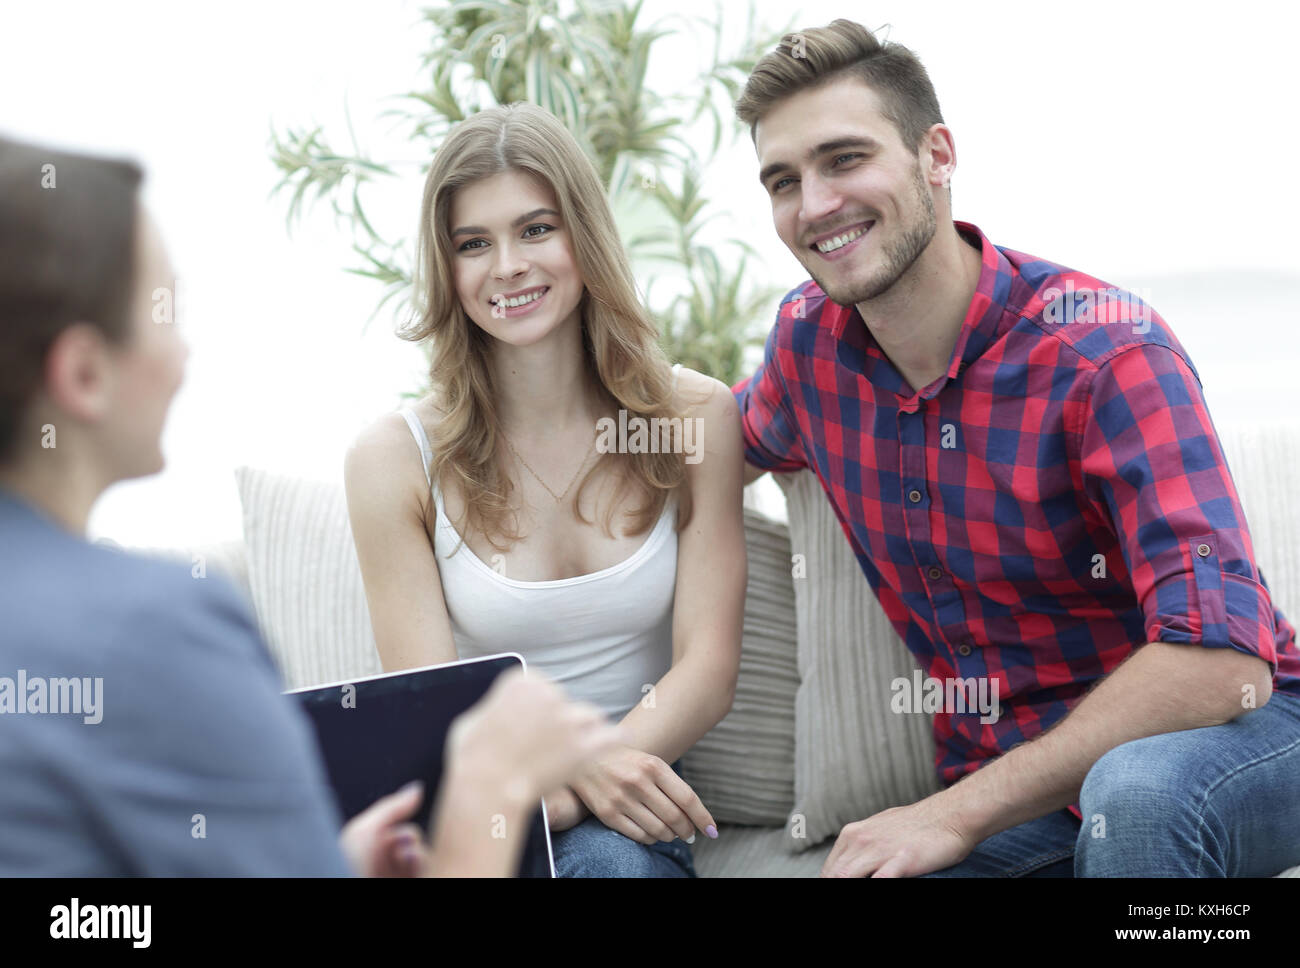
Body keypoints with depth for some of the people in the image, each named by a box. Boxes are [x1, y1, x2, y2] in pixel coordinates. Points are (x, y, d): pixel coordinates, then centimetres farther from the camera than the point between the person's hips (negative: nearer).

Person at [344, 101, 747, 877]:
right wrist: (564, 772, -29)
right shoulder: (397, 458, -4)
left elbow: (707, 669, -4)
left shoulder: (696, 418, 0)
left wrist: (604, 767, -25)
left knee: (613, 863, -34)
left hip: (628, 811, 1)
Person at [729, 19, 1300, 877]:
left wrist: (962, 813, -28)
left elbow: (1219, 660, -28)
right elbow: (746, 443, 27)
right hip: (997, 777, 5)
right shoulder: (809, 337, 1)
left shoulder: (1106, 353, -19)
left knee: (1136, 791, -40)